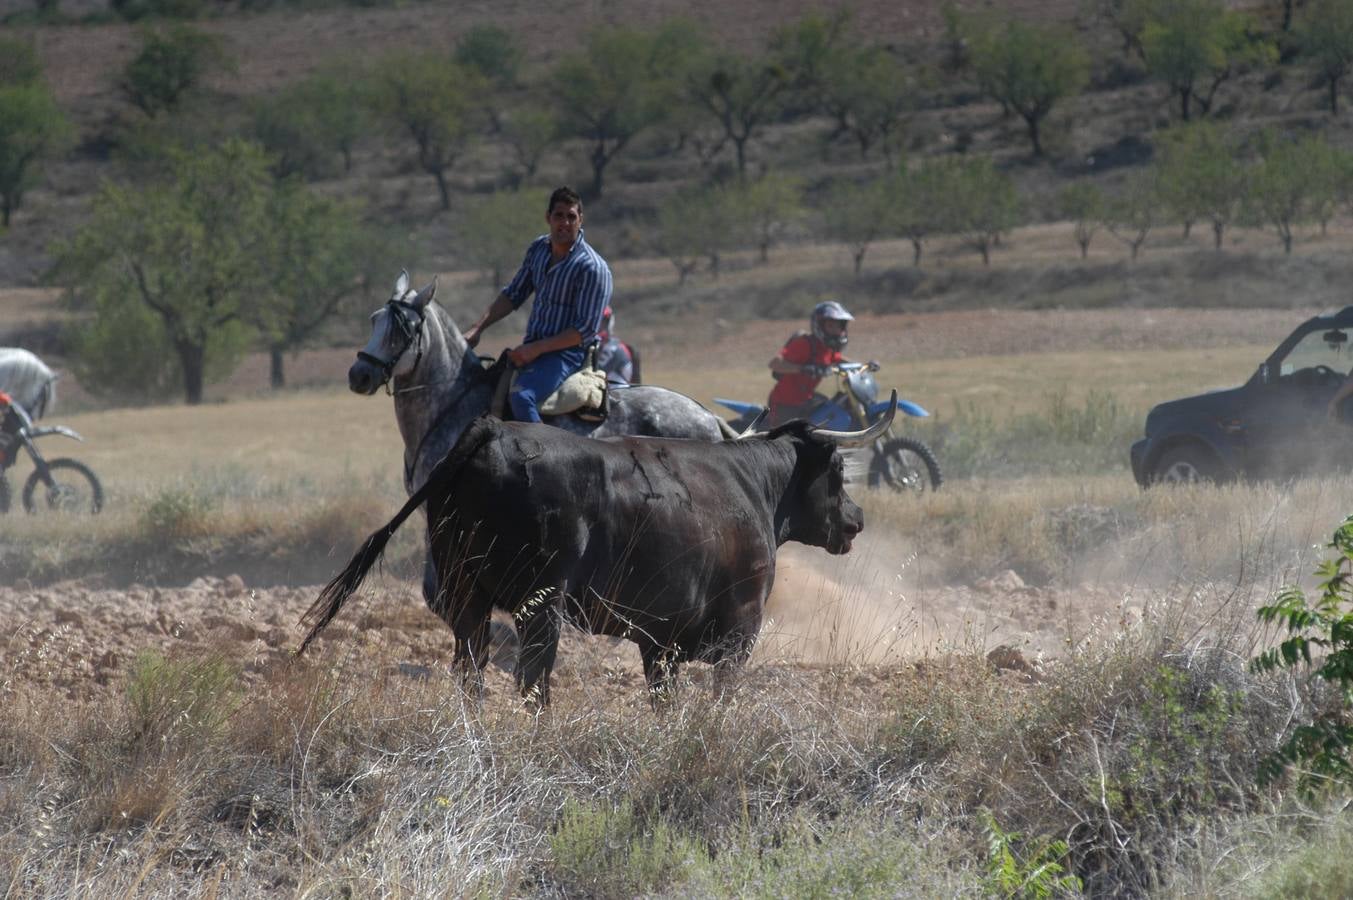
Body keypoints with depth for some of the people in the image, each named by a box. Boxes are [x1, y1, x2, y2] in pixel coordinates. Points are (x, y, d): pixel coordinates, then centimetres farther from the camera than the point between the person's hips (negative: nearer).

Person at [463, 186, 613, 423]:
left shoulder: (592, 268, -15)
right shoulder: (538, 249, 7)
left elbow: (586, 330, -17)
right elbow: (513, 295, 17)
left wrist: (536, 349, -21)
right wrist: (477, 329, 6)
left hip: (566, 353, -8)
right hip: (532, 348, 8)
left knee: (521, 396, -33)